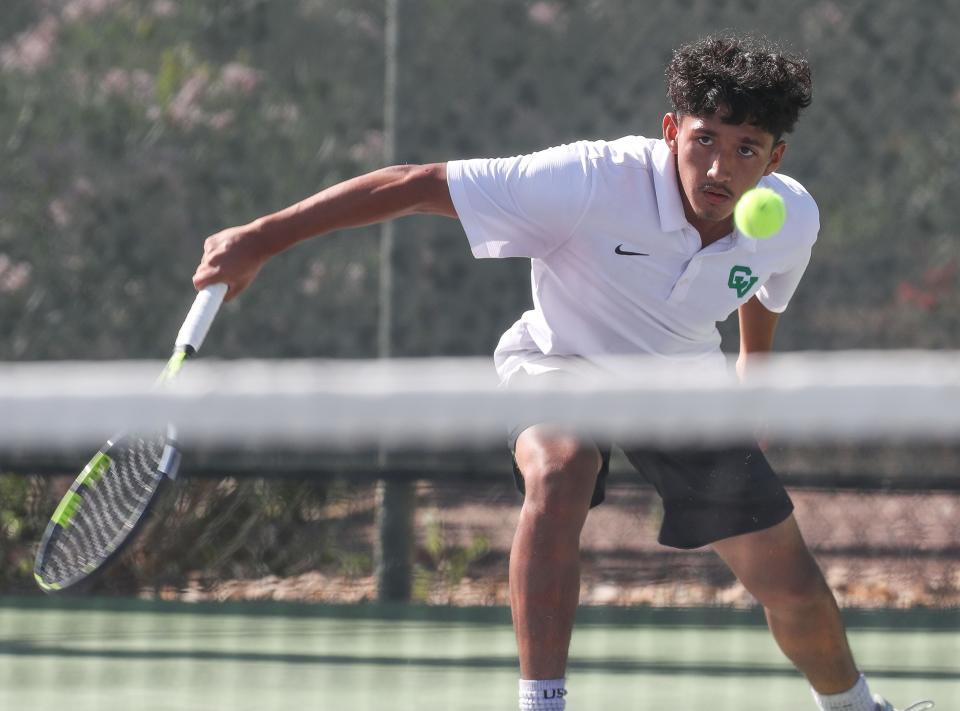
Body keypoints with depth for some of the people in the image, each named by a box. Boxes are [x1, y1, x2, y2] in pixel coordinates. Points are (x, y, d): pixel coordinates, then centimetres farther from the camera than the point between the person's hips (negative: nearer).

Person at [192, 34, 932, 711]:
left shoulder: (793, 220, -22)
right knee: (559, 473, -39)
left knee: (794, 587, 4)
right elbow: (415, 184, -35)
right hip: (562, 362, -4)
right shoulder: (593, 181, -37)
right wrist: (263, 238, -38)